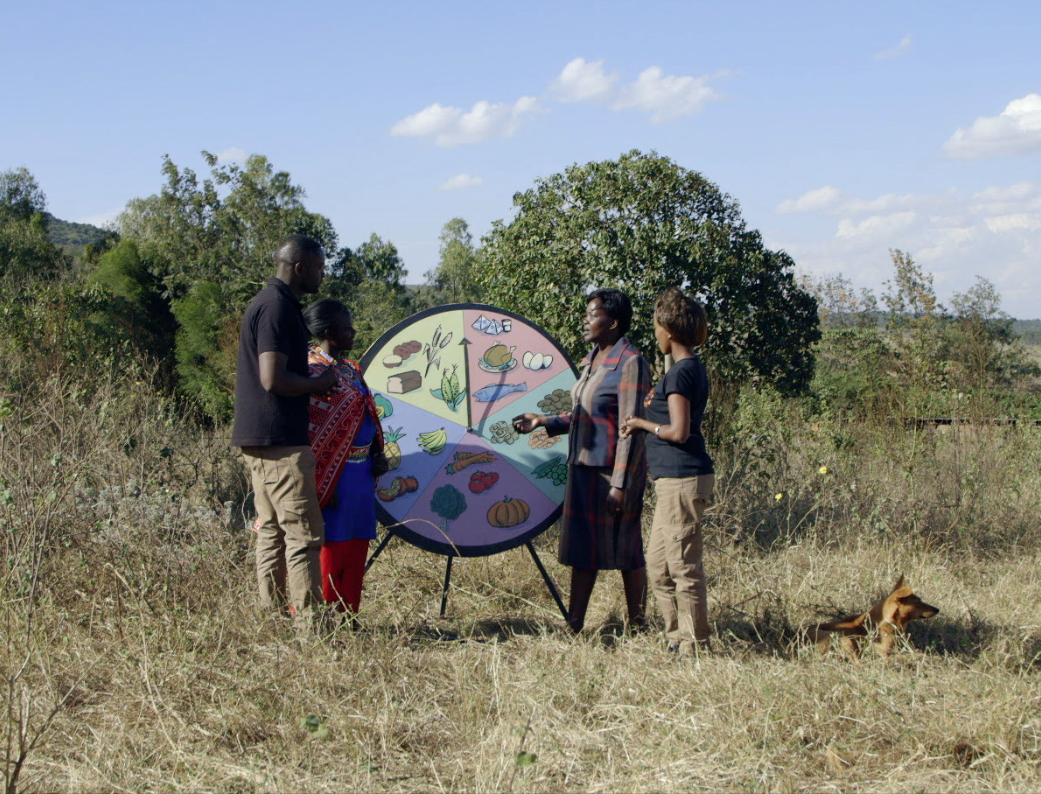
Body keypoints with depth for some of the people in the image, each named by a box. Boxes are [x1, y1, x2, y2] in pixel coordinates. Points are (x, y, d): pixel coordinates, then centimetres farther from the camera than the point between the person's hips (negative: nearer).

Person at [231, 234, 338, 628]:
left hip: (259, 438, 11)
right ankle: (309, 625, -7)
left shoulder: (267, 302, 17)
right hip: (281, 440, -11)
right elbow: (273, 379, -22)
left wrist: (313, 382, 12)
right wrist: (319, 383, -8)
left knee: (272, 530, 13)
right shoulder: (278, 308, -15)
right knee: (303, 533, -8)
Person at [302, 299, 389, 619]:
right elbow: (310, 431, -16)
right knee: (329, 552, -4)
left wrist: (378, 455, 7)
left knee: (355, 551, 10)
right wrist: (321, 485, -20)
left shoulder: (351, 369, 16)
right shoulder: (314, 370, -11)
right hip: (333, 477, -8)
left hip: (361, 473, 8)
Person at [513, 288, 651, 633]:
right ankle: (574, 627, 15)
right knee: (581, 547, 10)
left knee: (625, 551, 1)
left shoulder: (630, 364, -14)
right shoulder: (592, 360, 12)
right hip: (582, 466, 9)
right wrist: (544, 421, 7)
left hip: (613, 470, -9)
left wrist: (620, 484, -20)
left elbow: (631, 430, -18)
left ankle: (637, 629, 12)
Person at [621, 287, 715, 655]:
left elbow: (678, 432, -20)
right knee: (658, 566, 16)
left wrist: (642, 423, -5)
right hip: (676, 479, 11)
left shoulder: (680, 373, -14)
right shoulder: (693, 369, 16)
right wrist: (648, 419, 10)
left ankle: (693, 647, 3)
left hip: (682, 479, -11)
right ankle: (677, 639, 23)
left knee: (683, 567, -4)